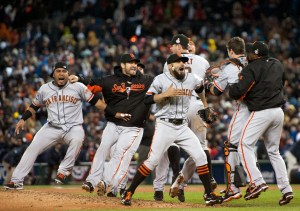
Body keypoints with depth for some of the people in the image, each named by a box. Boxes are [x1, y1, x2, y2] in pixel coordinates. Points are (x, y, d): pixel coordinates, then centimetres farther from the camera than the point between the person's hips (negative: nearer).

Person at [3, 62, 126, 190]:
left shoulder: (78, 87, -1)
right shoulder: (44, 89, 7)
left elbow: (95, 101, 0)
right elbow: (34, 106, 19)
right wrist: (23, 119, 5)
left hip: (73, 127, -2)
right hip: (52, 127, 3)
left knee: (77, 139, -37)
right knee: (32, 149, -12)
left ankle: (63, 171, -27)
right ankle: (17, 181, -7)